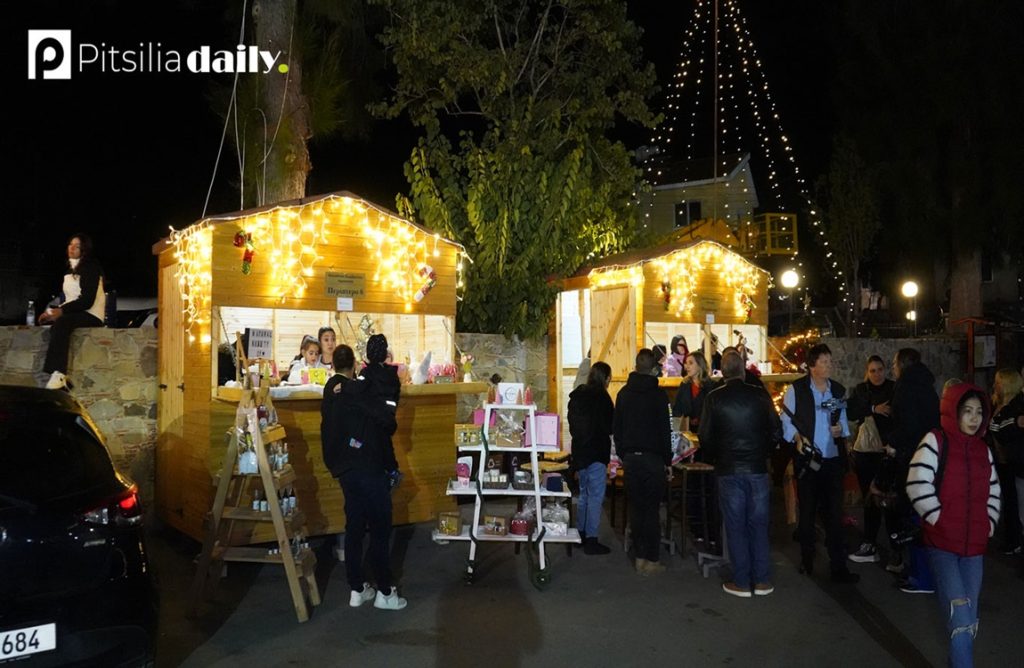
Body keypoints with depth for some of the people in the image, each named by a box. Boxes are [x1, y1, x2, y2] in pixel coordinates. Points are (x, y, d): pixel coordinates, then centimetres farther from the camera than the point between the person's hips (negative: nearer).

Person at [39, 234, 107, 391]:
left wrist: (62, 311, -21)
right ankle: (60, 377, -33)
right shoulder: (71, 270, 20)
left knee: (62, 322, -34)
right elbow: (68, 299, 16)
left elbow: (87, 300, -13)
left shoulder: (91, 268, -3)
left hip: (91, 316, -7)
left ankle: (58, 376, -46)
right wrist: (53, 311, -2)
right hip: (74, 313, 7)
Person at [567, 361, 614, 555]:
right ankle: (591, 540, -2)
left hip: (579, 451, 8)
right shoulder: (601, 396, -15)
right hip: (596, 452, -8)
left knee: (584, 494, 18)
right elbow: (610, 427, -14)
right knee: (596, 496, -3)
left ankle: (581, 534, 24)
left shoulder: (576, 396, 9)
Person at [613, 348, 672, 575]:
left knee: (636, 508, 10)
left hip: (630, 457, 4)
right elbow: (665, 430, -7)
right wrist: (667, 459, 1)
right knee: (652, 509, 1)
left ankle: (640, 557, 14)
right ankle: (651, 560, 5)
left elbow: (616, 427, 11)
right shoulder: (658, 394, -8)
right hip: (652, 458, -4)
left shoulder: (624, 393, 7)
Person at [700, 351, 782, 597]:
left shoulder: (715, 398, -7)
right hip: (757, 468, 2)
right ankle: (762, 581, 16)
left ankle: (741, 583, 11)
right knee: (759, 524, 11)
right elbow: (776, 432, 2)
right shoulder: (760, 396, -3)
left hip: (729, 470, -2)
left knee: (736, 526, 6)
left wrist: (712, 459, 13)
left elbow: (706, 436, -5)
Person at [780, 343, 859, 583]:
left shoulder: (839, 390, 7)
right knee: (807, 511, 12)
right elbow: (786, 421, -3)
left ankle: (838, 566, 8)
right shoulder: (796, 389, -5)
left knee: (834, 513, 3)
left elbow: (843, 420, 17)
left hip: (833, 459, 3)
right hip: (807, 458, -2)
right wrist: (798, 438, -19)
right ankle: (807, 559, 27)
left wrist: (841, 429, -5)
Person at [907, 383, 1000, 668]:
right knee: (960, 619, -12)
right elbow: (918, 486, -15)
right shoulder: (935, 441, -7)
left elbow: (993, 493, 21)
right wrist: (939, 520, -12)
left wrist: (989, 524, 9)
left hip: (974, 545, 6)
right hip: (942, 543, -6)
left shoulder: (983, 449, 10)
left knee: (970, 619, 11)